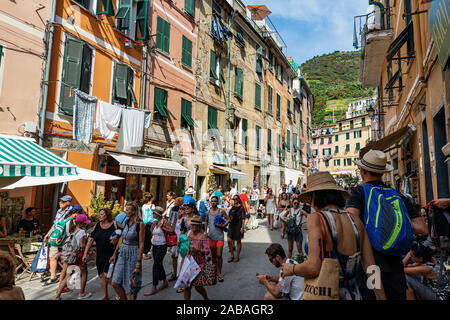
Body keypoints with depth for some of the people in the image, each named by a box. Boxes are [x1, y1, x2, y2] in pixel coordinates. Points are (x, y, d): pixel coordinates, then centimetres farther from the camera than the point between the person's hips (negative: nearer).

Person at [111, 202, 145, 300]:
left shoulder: (139, 224, -13)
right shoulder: (126, 222, 7)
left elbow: (141, 244, -15)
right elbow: (121, 239, 16)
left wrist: (139, 261, -18)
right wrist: (115, 254, 17)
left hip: (133, 255, -6)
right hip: (123, 254, 6)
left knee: (132, 285, 6)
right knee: (115, 284, 7)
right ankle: (123, 299, 27)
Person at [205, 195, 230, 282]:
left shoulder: (221, 211, -5)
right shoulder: (208, 212, 5)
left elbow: (228, 219, -1)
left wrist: (223, 225, -15)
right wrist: (205, 231, 11)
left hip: (219, 236, -3)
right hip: (211, 236, 3)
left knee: (219, 255, -2)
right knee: (213, 255, 14)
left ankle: (219, 273, 11)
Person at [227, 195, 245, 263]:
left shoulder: (241, 208, -7)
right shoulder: (232, 208, 10)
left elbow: (243, 218, -10)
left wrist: (242, 227, -15)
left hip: (238, 226, -5)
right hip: (231, 225, 5)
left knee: (238, 241, 7)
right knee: (229, 240, 0)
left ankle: (237, 257, 20)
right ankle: (232, 255, 16)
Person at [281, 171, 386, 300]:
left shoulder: (315, 218, -17)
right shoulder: (356, 221, 0)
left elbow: (314, 267, -24)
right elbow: (371, 268, 2)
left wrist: (291, 269, -6)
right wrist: (381, 297, 12)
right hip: (354, 295, 6)